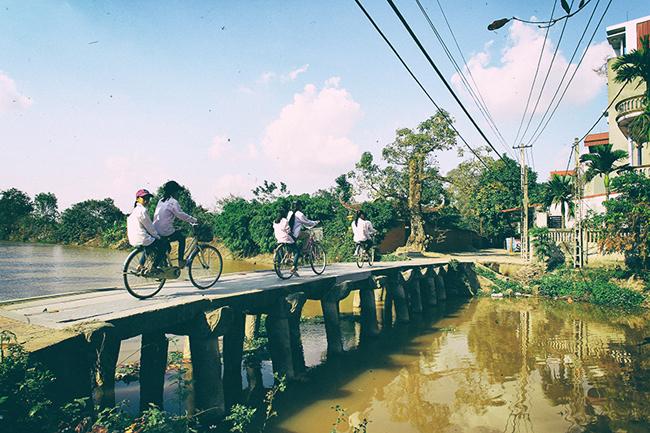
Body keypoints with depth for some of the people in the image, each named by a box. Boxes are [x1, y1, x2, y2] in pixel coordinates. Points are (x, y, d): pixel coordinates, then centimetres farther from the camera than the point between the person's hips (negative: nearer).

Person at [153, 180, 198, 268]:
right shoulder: (173, 202, -11)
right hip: (166, 233, -8)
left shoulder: (161, 200, 15)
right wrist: (194, 220, -9)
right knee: (182, 237, 15)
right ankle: (181, 261, 12)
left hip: (156, 231, 8)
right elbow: (181, 214, -18)